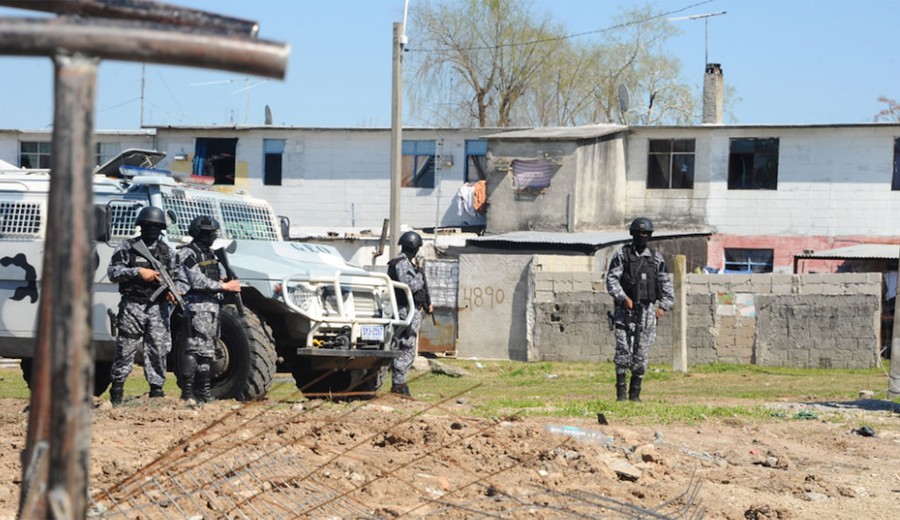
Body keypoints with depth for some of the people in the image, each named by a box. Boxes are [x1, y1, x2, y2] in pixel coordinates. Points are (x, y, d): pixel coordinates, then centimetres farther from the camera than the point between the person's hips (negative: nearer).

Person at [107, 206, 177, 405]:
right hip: (133, 306, -3)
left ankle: (157, 389, 8)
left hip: (158, 308, 3)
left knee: (158, 351, 2)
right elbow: (112, 272, -4)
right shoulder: (127, 247, 2)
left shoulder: (167, 251, 14)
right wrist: (138, 272, -16)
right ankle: (117, 389, 8)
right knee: (125, 350, 0)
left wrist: (172, 290, -2)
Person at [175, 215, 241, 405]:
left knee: (207, 350, 10)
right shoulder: (188, 254, -8)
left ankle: (203, 392, 13)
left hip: (213, 305, 9)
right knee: (194, 349, -13)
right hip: (197, 306, -9)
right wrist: (225, 286, -14)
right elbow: (198, 282, -16)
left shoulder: (209, 253, 20)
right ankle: (187, 393, -14)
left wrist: (225, 281, 9)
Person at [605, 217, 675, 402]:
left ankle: (635, 392, 9)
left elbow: (666, 283, 13)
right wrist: (623, 298, -17)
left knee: (642, 353, 2)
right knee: (623, 350, -9)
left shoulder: (656, 257, 11)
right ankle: (620, 391, -4)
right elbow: (611, 279, -4)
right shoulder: (621, 254, 2)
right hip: (626, 309, -3)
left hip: (647, 309, 3)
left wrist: (664, 306, 2)